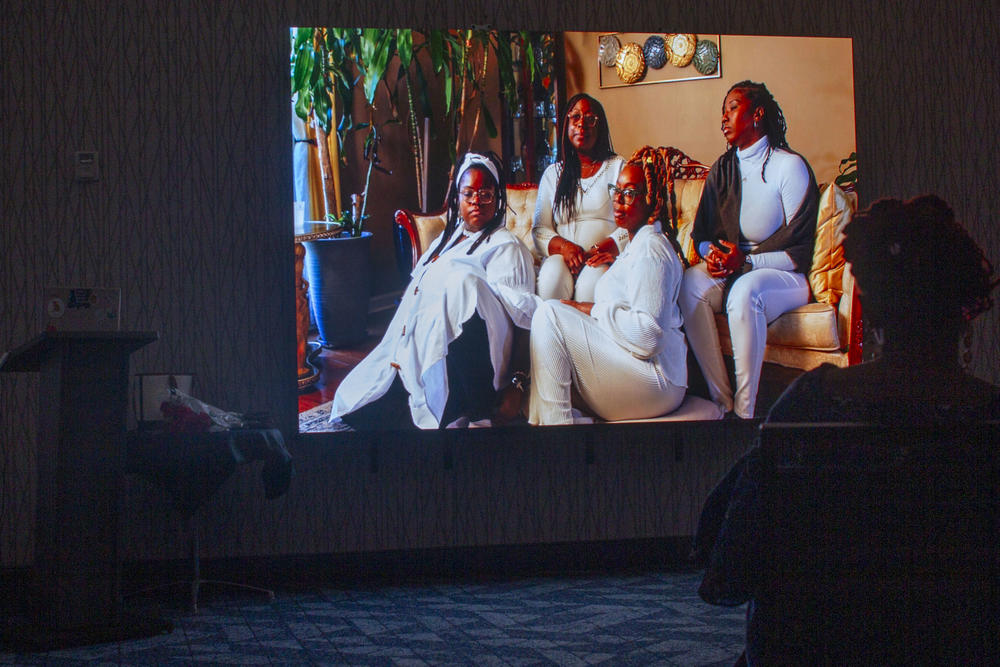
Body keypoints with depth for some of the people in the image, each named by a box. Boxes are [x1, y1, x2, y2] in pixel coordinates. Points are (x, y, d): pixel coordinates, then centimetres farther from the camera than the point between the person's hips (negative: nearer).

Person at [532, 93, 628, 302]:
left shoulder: (618, 167, 12)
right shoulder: (553, 173, 20)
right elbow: (539, 228, 13)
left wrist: (603, 248, -16)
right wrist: (563, 246, -10)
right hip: (561, 256, 2)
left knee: (593, 277, -35)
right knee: (553, 273, -33)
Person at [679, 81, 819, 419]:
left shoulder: (790, 166, -6)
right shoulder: (721, 169, 13)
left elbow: (799, 250, -10)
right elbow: (701, 233, 13)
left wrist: (746, 261, -22)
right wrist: (711, 253, -11)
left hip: (784, 275, -5)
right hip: (732, 272, 5)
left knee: (745, 291, -38)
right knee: (691, 283, -28)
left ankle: (746, 410, -30)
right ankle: (721, 401, -25)